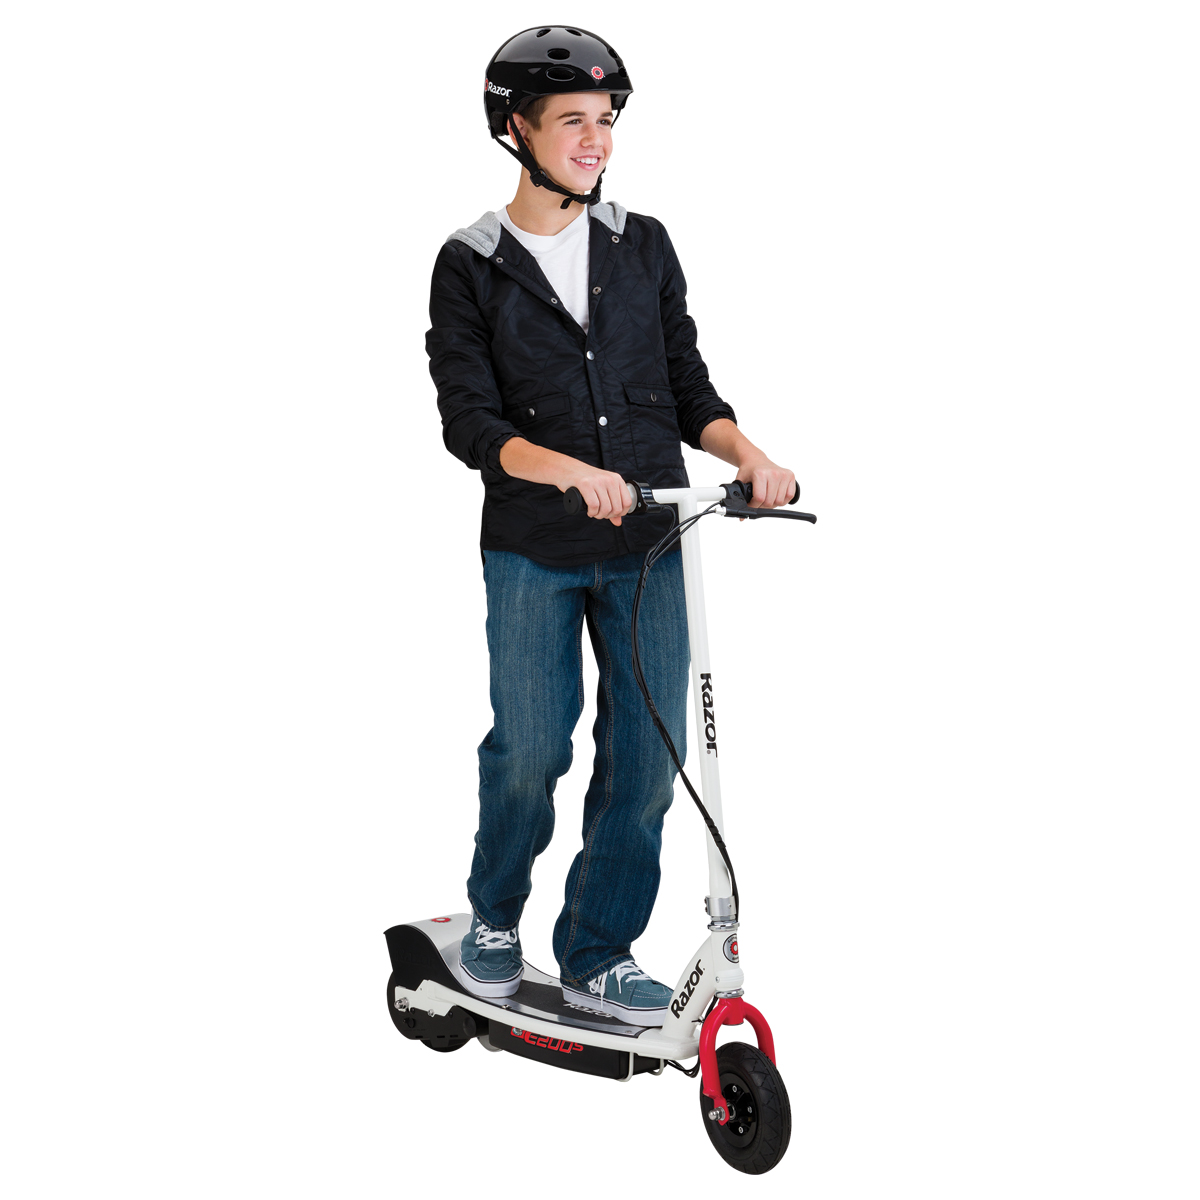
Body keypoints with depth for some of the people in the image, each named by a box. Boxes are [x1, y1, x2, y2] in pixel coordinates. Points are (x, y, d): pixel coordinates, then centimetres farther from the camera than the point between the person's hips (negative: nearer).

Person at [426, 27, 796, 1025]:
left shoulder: (645, 246, 10)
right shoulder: (471, 266, 1)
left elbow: (688, 389, 11)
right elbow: (469, 422, -7)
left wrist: (749, 455, -8)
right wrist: (571, 470, -24)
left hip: (648, 544, 3)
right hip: (533, 552, -3)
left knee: (647, 756, 2)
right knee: (530, 752, 2)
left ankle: (599, 958, 19)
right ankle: (494, 920, 30)